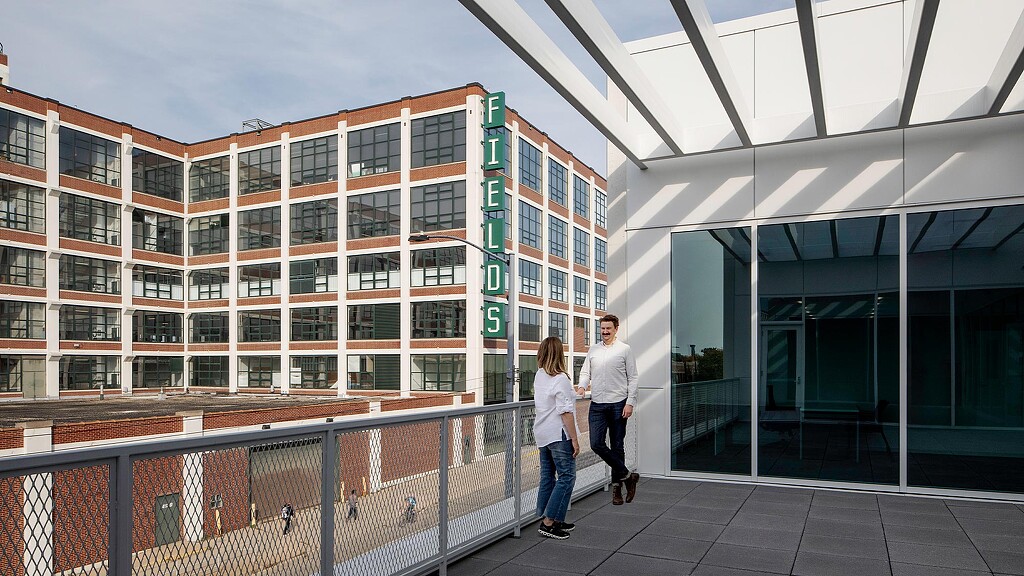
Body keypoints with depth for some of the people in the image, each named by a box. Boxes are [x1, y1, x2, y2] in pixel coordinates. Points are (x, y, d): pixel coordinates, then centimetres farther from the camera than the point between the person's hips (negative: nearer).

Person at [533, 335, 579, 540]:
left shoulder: (539, 376, 9)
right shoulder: (561, 379, -16)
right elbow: (565, 412, -18)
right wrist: (574, 438, -15)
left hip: (542, 434, 9)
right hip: (559, 435, -9)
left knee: (548, 477, 13)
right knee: (566, 477, -3)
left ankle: (552, 521, 21)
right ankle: (549, 522, -4)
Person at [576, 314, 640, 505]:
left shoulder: (625, 349, 0)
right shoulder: (593, 349, 11)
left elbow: (632, 378, -1)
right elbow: (585, 372, 15)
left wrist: (630, 403, -9)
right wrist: (582, 386, -6)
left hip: (618, 404, -3)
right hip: (597, 405, 3)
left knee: (617, 447, 5)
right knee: (596, 444, -7)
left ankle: (617, 485, 19)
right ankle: (626, 475, 8)